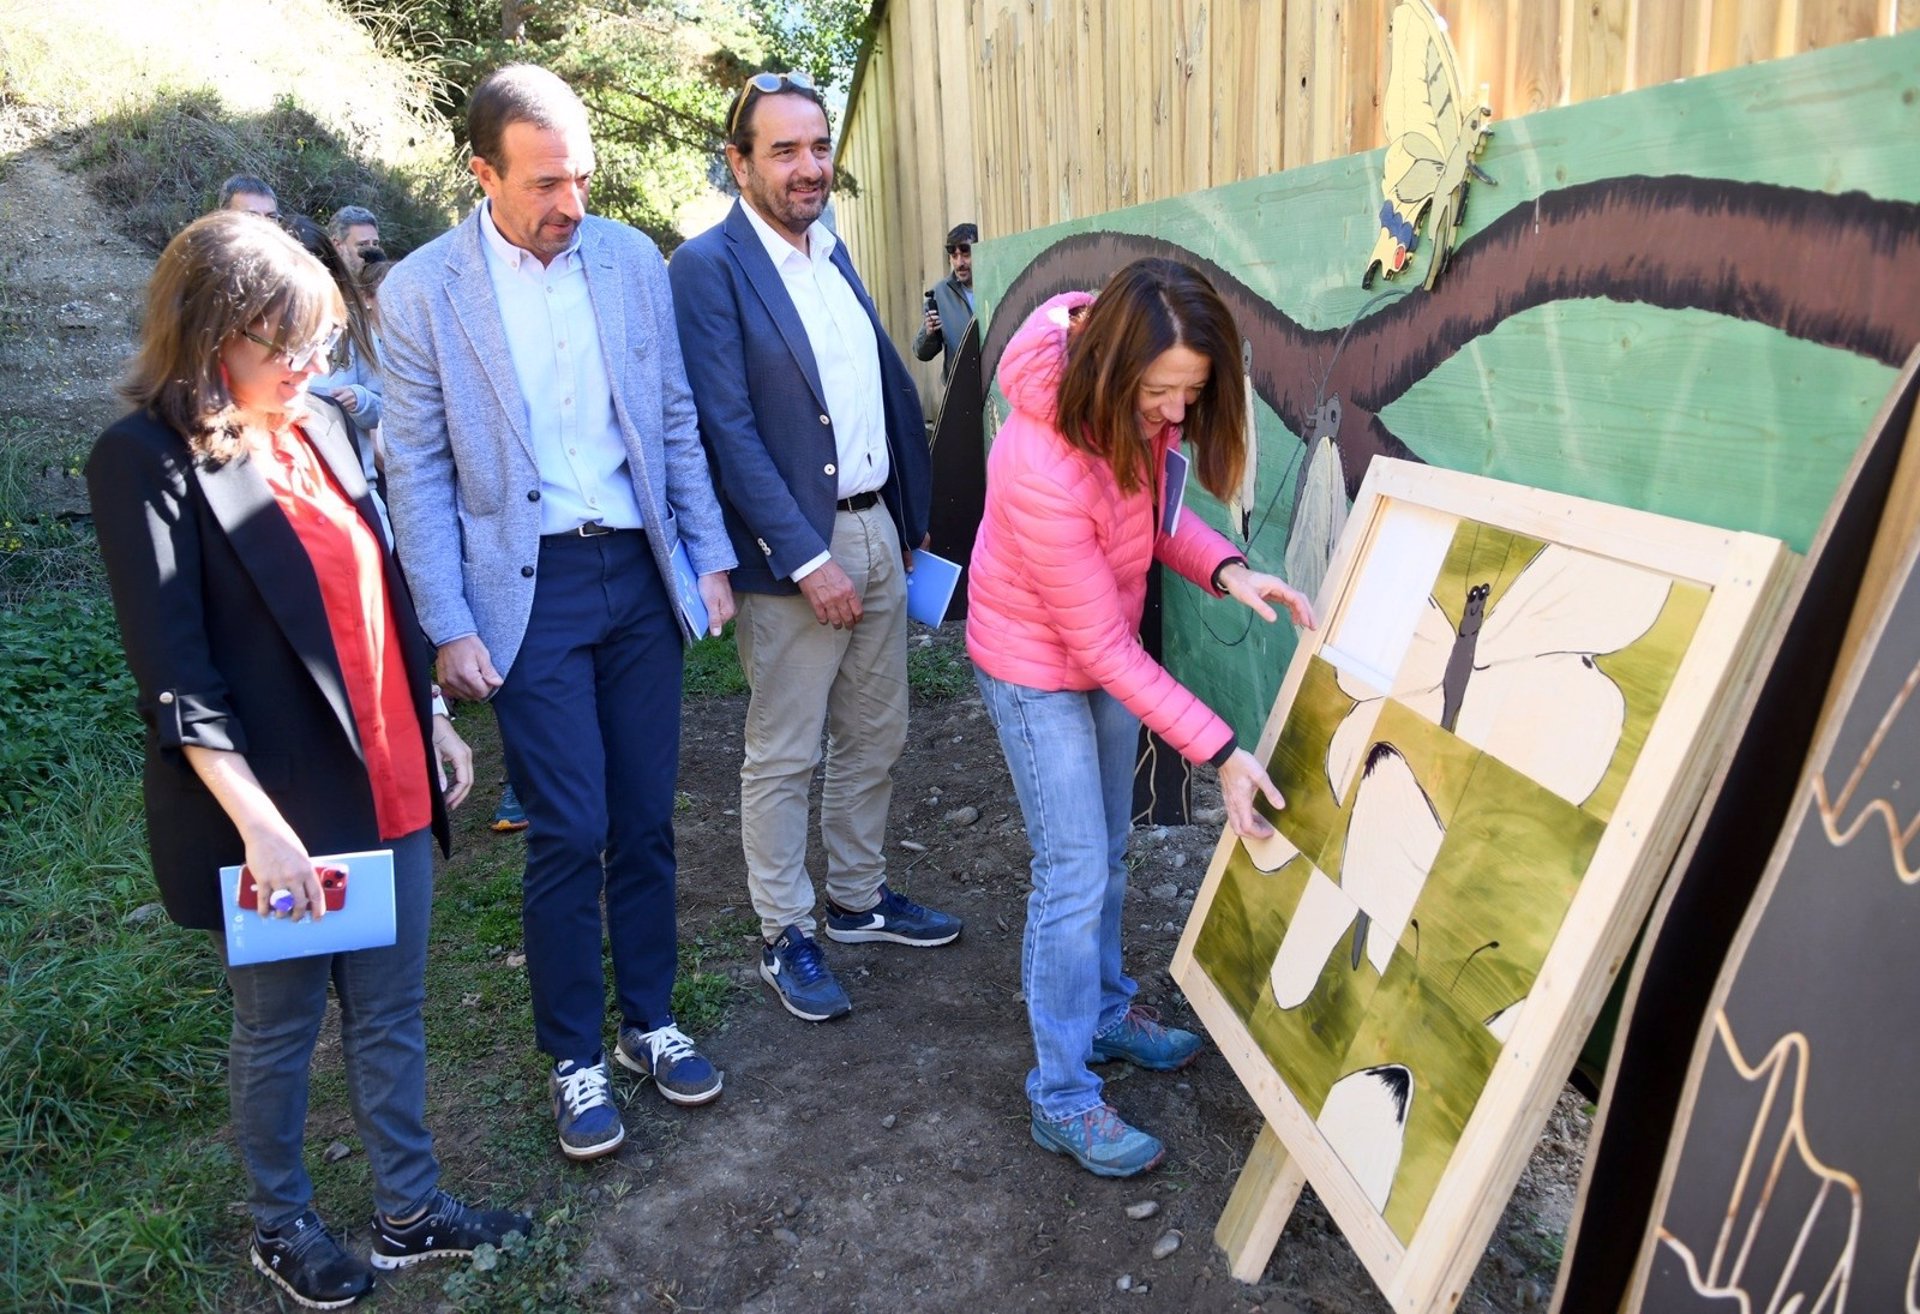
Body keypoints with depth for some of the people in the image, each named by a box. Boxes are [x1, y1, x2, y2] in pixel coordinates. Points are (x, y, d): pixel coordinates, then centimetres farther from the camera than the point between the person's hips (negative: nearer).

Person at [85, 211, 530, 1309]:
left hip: (390, 787, 6)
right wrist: (261, 825, -24)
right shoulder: (149, 460, -13)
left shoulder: (321, 424, 6)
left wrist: (432, 728, 17)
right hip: (274, 812, -6)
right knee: (280, 1030, 15)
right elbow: (172, 672, -18)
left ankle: (410, 1211, 35)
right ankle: (281, 1226, 38)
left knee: (392, 1014, 17)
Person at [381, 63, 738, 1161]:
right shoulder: (422, 292, -6)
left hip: (641, 574, 3)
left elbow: (678, 420, 8)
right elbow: (418, 474, -3)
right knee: (569, 832, 0)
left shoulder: (632, 259, 2)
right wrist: (450, 628, -7)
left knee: (647, 819, 11)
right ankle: (575, 1057, 20)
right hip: (531, 588, -3)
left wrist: (711, 557, 4)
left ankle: (650, 1020, 30)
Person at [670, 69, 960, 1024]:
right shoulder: (709, 267, -11)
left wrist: (913, 514, 13)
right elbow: (729, 431, -17)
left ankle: (858, 900, 34)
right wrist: (808, 559, -19)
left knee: (874, 740, 17)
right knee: (782, 759, 6)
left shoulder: (832, 252, 12)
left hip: (877, 532, 7)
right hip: (793, 550, -7)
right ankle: (784, 938, 22)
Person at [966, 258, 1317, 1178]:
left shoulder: (1136, 415, -15)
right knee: (1075, 874, -5)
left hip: (1108, 650, 8)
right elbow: (1101, 649, -29)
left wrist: (1226, 570, -19)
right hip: (1037, 668, -7)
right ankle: (1063, 1100, 10)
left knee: (1105, 855, 19)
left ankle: (1103, 1013, 40)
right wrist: (1220, 753, -28)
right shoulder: (1044, 469, -37)